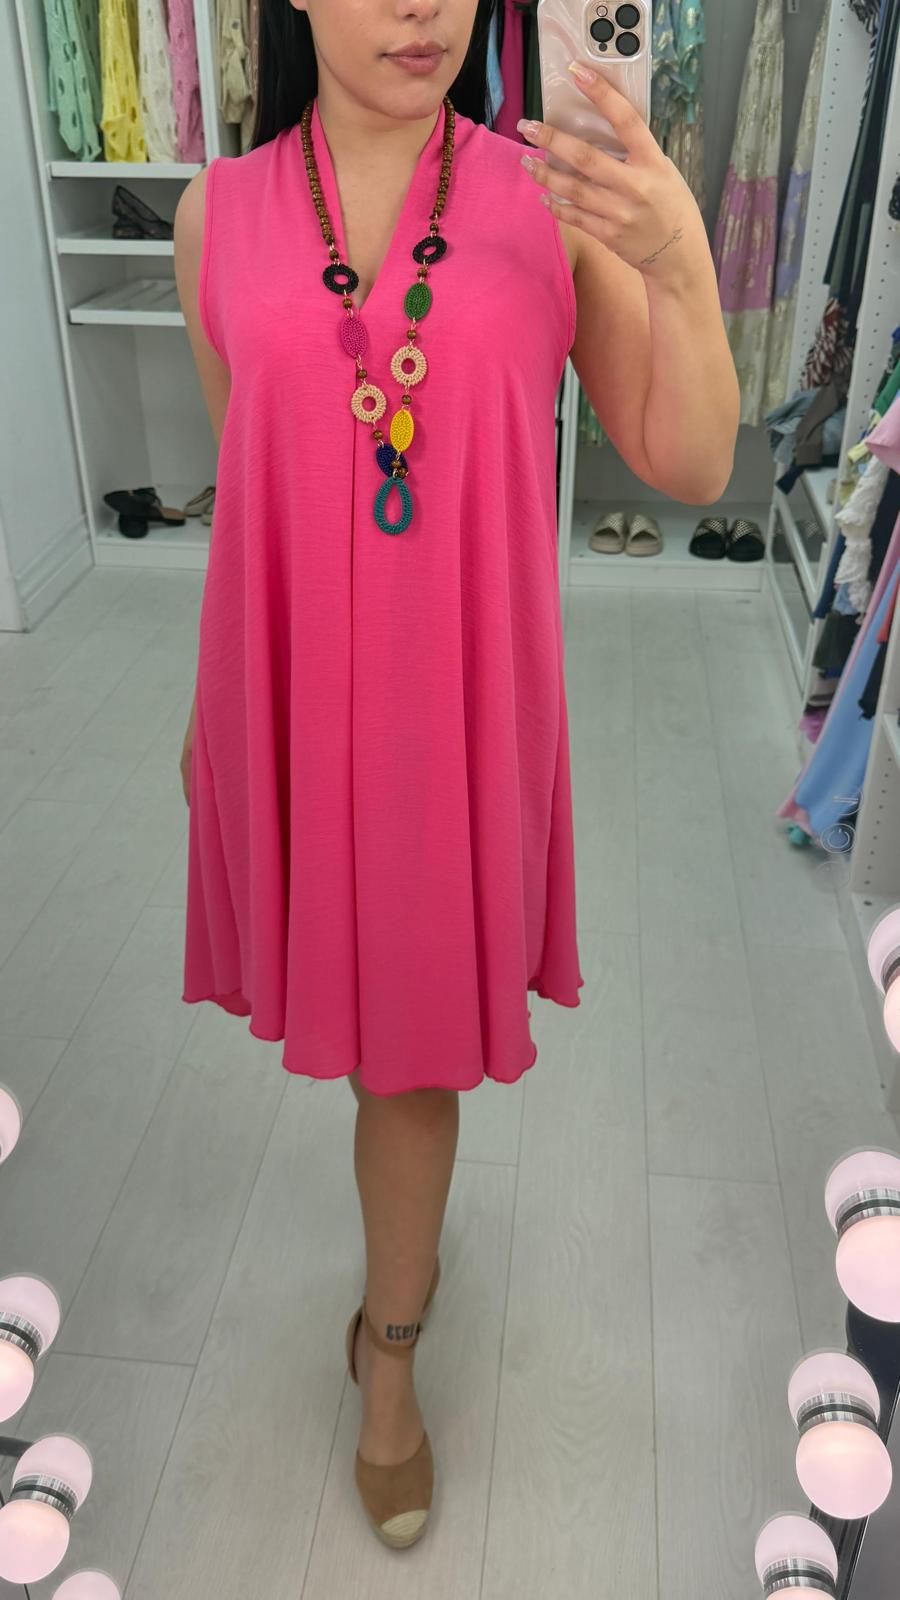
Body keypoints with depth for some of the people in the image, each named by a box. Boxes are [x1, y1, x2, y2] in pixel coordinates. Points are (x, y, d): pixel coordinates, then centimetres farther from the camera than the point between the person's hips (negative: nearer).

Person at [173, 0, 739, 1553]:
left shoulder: (555, 198, -5)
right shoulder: (221, 214, 0)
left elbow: (691, 467, -7)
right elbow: (243, 479, 10)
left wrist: (681, 263, -24)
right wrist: (210, 704, 15)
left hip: (460, 696, -2)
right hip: (290, 694, 3)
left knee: (416, 1024, 9)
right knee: (346, 981, 20)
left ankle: (390, 1349, 35)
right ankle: (411, 1229, 52)